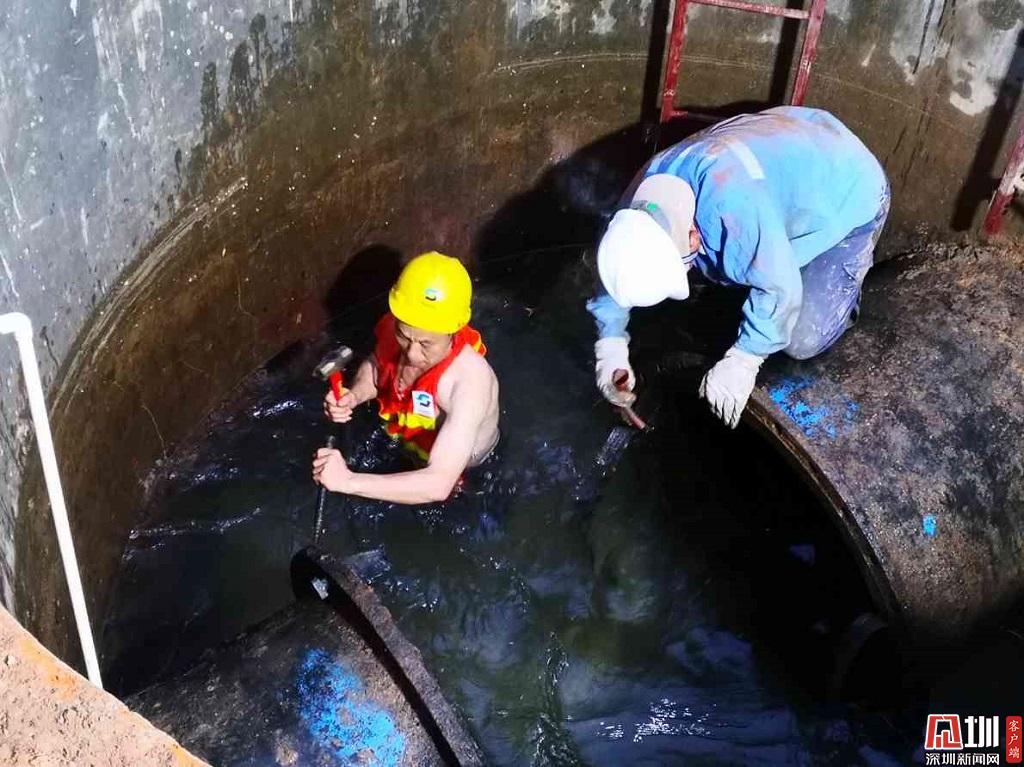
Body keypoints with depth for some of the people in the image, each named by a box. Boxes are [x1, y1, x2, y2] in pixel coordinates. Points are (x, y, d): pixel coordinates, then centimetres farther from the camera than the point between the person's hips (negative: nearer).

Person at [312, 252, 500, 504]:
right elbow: (376, 365, -4)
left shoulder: (469, 382, -47)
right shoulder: (397, 328, -30)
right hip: (407, 438, 6)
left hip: (460, 470, -5)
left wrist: (348, 481, -56)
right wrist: (354, 395, -27)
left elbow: (438, 485, -52)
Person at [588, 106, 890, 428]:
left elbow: (779, 286, -36)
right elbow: (619, 261, -6)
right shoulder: (643, 196, -21)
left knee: (803, 341, -9)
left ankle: (854, 260, 13)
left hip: (848, 194, -6)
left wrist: (743, 360, -30)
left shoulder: (734, 206, -46)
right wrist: (611, 346, -13)